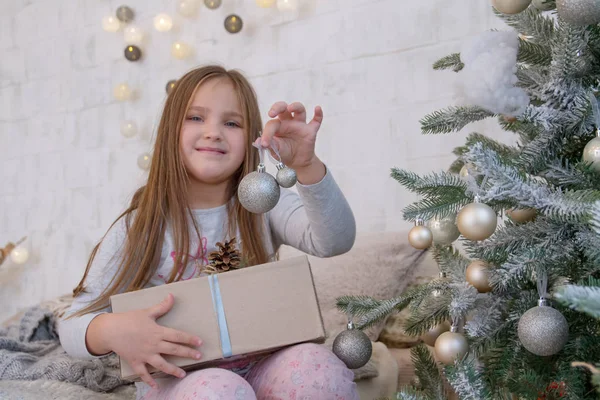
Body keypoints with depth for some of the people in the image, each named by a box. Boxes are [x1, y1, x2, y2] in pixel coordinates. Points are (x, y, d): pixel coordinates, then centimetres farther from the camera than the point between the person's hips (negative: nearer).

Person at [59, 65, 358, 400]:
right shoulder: (140, 229, -4)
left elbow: (334, 241, -19)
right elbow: (73, 326, -2)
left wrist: (306, 165, -35)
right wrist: (112, 331, -26)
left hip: (259, 369, 2)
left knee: (317, 366, -30)